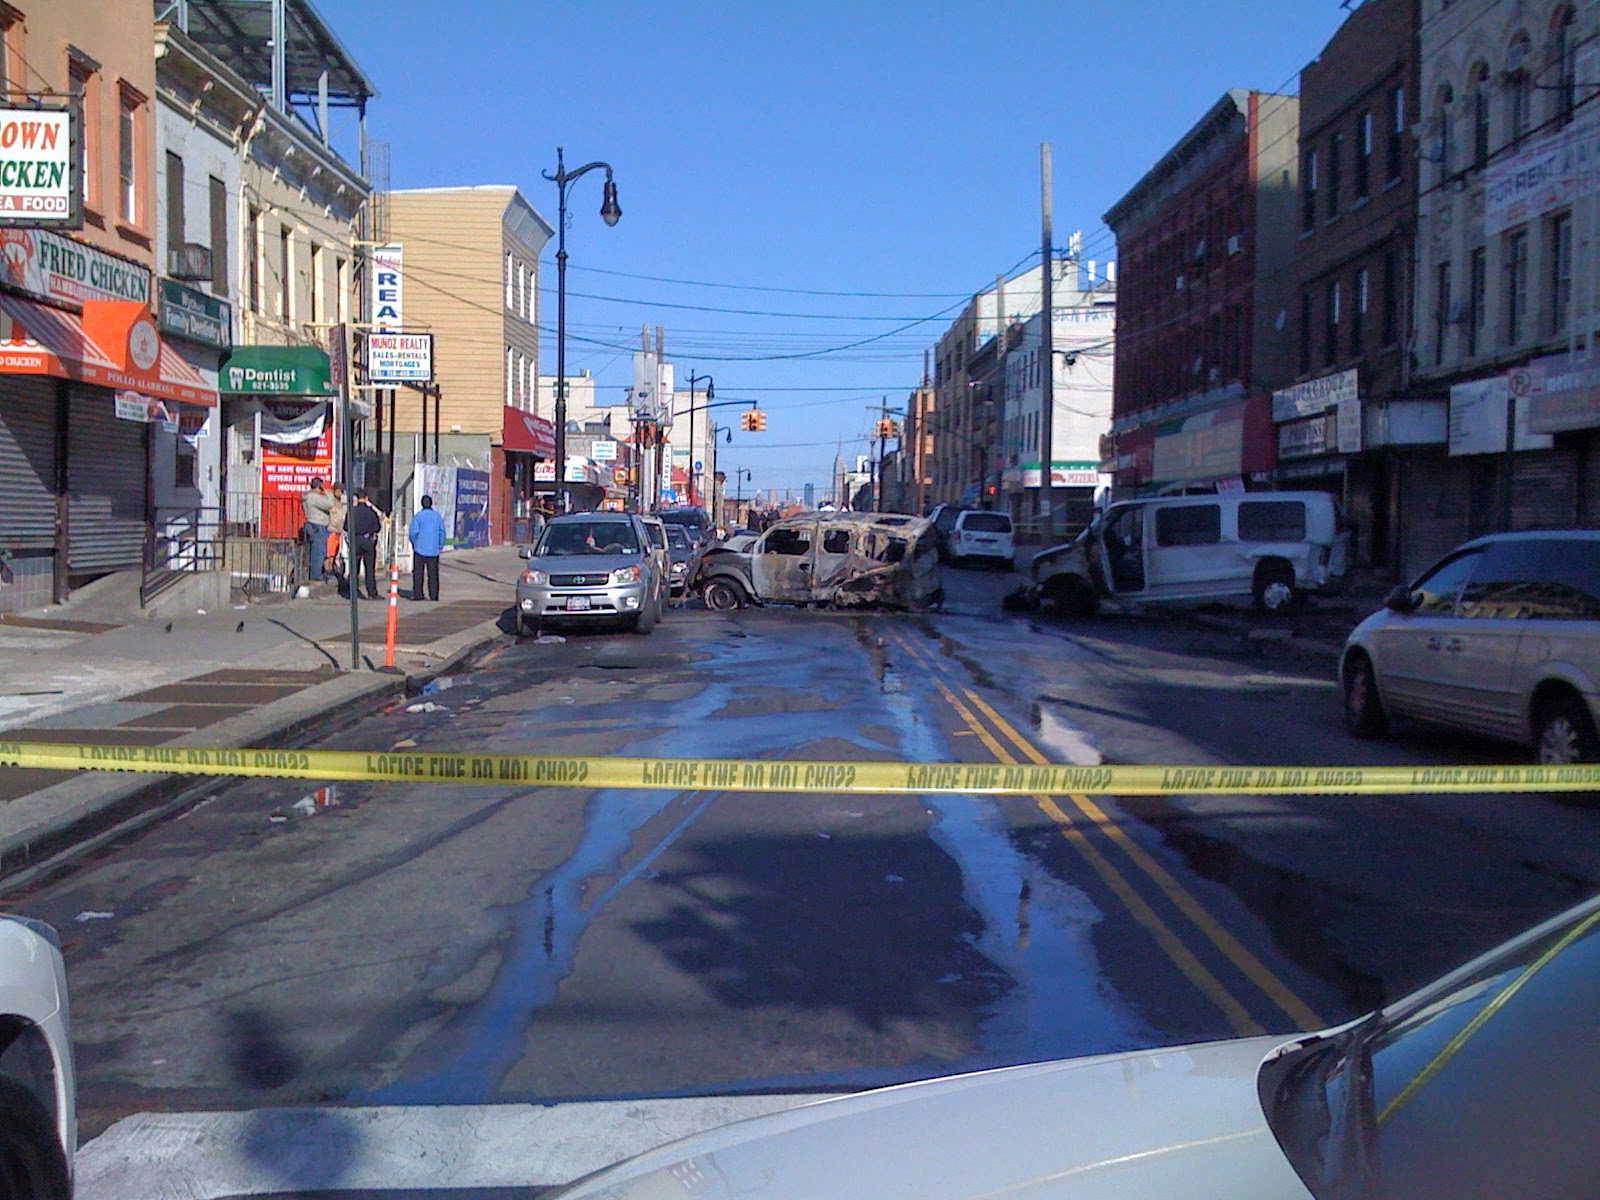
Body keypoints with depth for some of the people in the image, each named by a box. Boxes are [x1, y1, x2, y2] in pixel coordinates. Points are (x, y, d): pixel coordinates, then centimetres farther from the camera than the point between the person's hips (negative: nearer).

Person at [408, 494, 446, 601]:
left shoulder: (418, 516, -6)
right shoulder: (437, 516, 4)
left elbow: (413, 532, -9)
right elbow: (442, 531, 5)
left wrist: (414, 543, 6)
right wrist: (441, 546, 12)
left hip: (420, 548, -3)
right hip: (434, 549, 3)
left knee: (418, 572, 2)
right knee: (433, 573, 4)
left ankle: (417, 594, 0)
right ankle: (434, 595, 2)